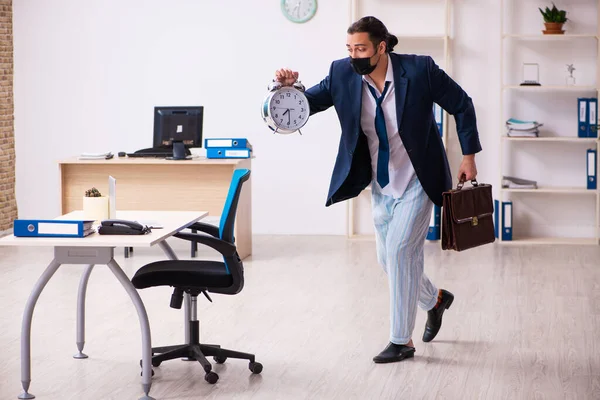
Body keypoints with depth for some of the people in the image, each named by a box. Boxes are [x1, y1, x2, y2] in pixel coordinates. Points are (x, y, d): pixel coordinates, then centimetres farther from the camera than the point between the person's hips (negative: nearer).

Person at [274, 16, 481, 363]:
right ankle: (435, 299, 43)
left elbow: (462, 105, -7)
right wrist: (290, 89, -28)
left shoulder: (419, 70, -19)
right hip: (382, 187, 5)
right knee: (389, 259, 13)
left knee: (400, 250, -15)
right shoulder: (343, 74, -10)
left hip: (417, 182, -5)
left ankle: (402, 341, -4)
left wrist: (469, 156, -7)